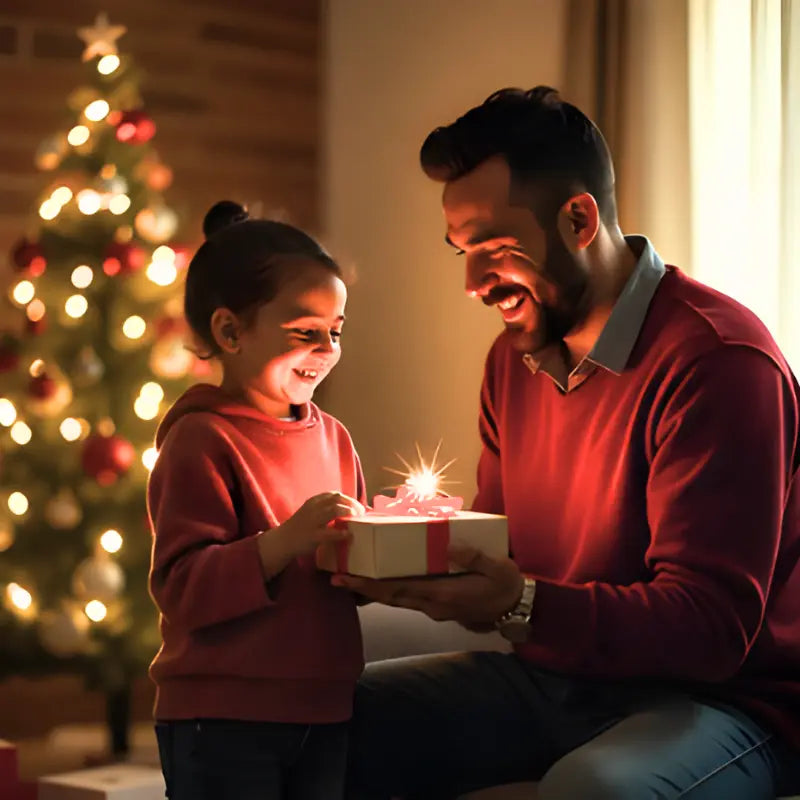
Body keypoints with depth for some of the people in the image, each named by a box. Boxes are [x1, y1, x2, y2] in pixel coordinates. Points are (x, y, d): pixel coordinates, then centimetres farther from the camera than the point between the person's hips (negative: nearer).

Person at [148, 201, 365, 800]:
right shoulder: (202, 440, -10)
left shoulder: (332, 437, 11)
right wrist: (285, 542, -26)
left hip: (323, 713, 7)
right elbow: (180, 587, -17)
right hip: (223, 723, -6)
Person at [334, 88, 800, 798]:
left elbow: (711, 626, -23)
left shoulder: (717, 358, -19)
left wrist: (522, 606, -36)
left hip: (715, 698, -7)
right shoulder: (516, 355, 9)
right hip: (549, 674, 8)